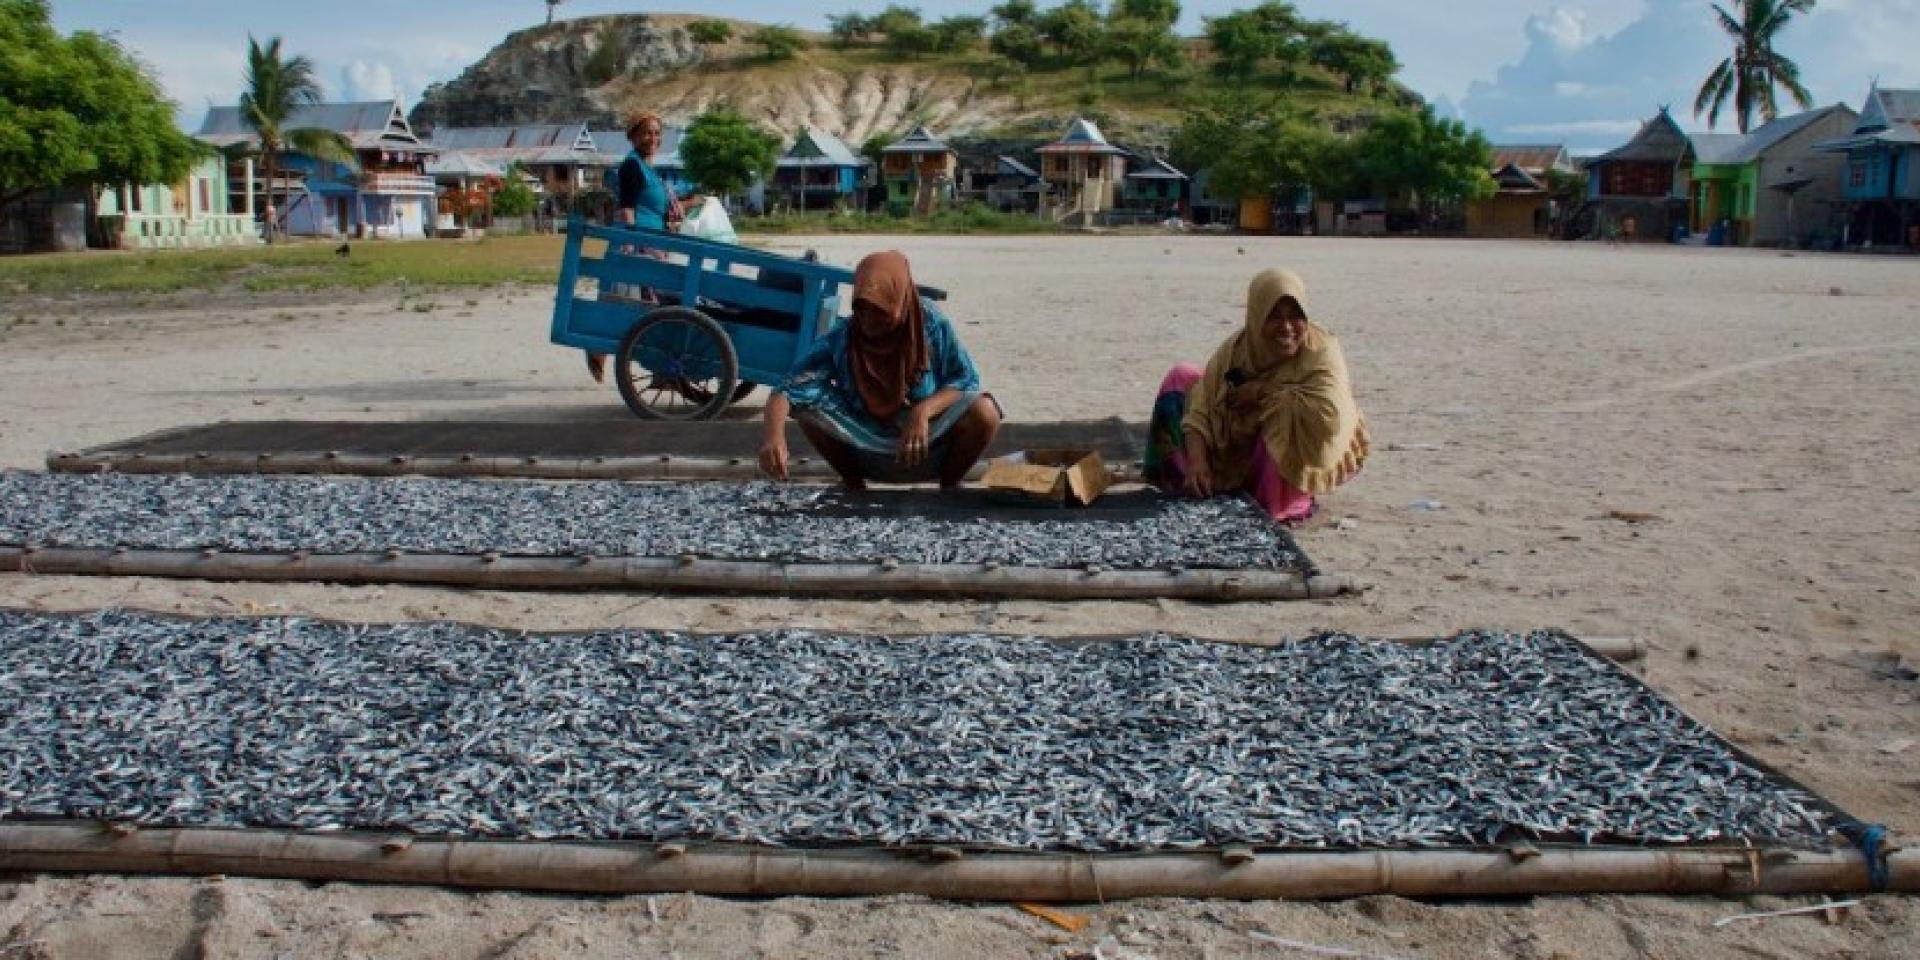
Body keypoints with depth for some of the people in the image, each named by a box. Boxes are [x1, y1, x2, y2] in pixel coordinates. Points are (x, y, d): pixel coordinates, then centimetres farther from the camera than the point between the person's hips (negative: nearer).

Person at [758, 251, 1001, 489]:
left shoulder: (930, 324, -16)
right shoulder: (841, 340, -17)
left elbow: (966, 380, -12)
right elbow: (785, 391, -23)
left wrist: (924, 411, -30)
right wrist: (775, 435, -44)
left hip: (930, 448, -1)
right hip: (868, 452, 1)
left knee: (984, 412, -28)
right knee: (808, 405, -22)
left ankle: (950, 489, 1)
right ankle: (855, 488, 2)